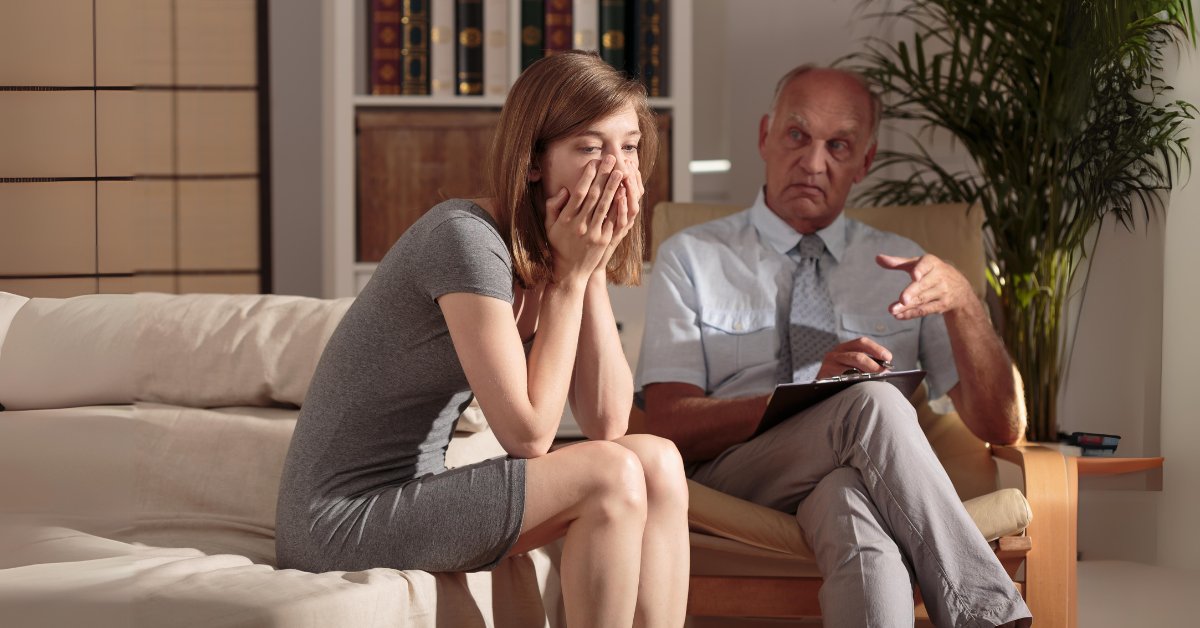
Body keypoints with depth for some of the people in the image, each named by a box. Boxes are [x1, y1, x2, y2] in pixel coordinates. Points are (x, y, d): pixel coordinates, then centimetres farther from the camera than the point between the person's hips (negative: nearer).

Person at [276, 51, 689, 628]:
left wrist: (593, 269, -8)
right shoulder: (468, 239, -20)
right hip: (344, 522, -9)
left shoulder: (551, 254, 7)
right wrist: (571, 275, -15)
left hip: (411, 496, 9)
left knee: (657, 463, -4)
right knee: (611, 476, -18)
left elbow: (606, 421, -2)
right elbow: (528, 434, -20)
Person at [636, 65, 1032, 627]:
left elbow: (1001, 427, 12)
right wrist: (811, 392, -18)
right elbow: (668, 426, -2)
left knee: (848, 501, -39)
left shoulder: (900, 266, 21)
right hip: (734, 486, -2)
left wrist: (961, 302, -8)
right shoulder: (690, 259, 13)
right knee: (872, 402, -33)